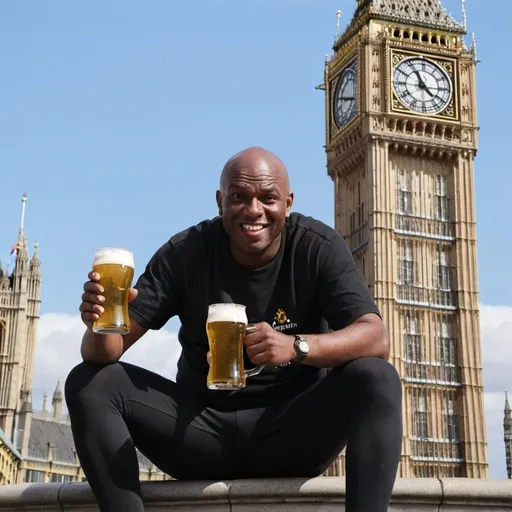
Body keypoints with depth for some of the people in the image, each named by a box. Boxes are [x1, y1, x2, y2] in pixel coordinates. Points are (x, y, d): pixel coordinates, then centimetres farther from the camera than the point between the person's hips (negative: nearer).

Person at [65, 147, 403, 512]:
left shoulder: (319, 248, -9)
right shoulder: (184, 253, -6)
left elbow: (376, 338, -21)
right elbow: (106, 352, -8)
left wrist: (296, 346, -40)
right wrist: (100, 323, -34)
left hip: (293, 431, -2)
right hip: (202, 430, 2)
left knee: (378, 379, -28)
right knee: (88, 382, -16)